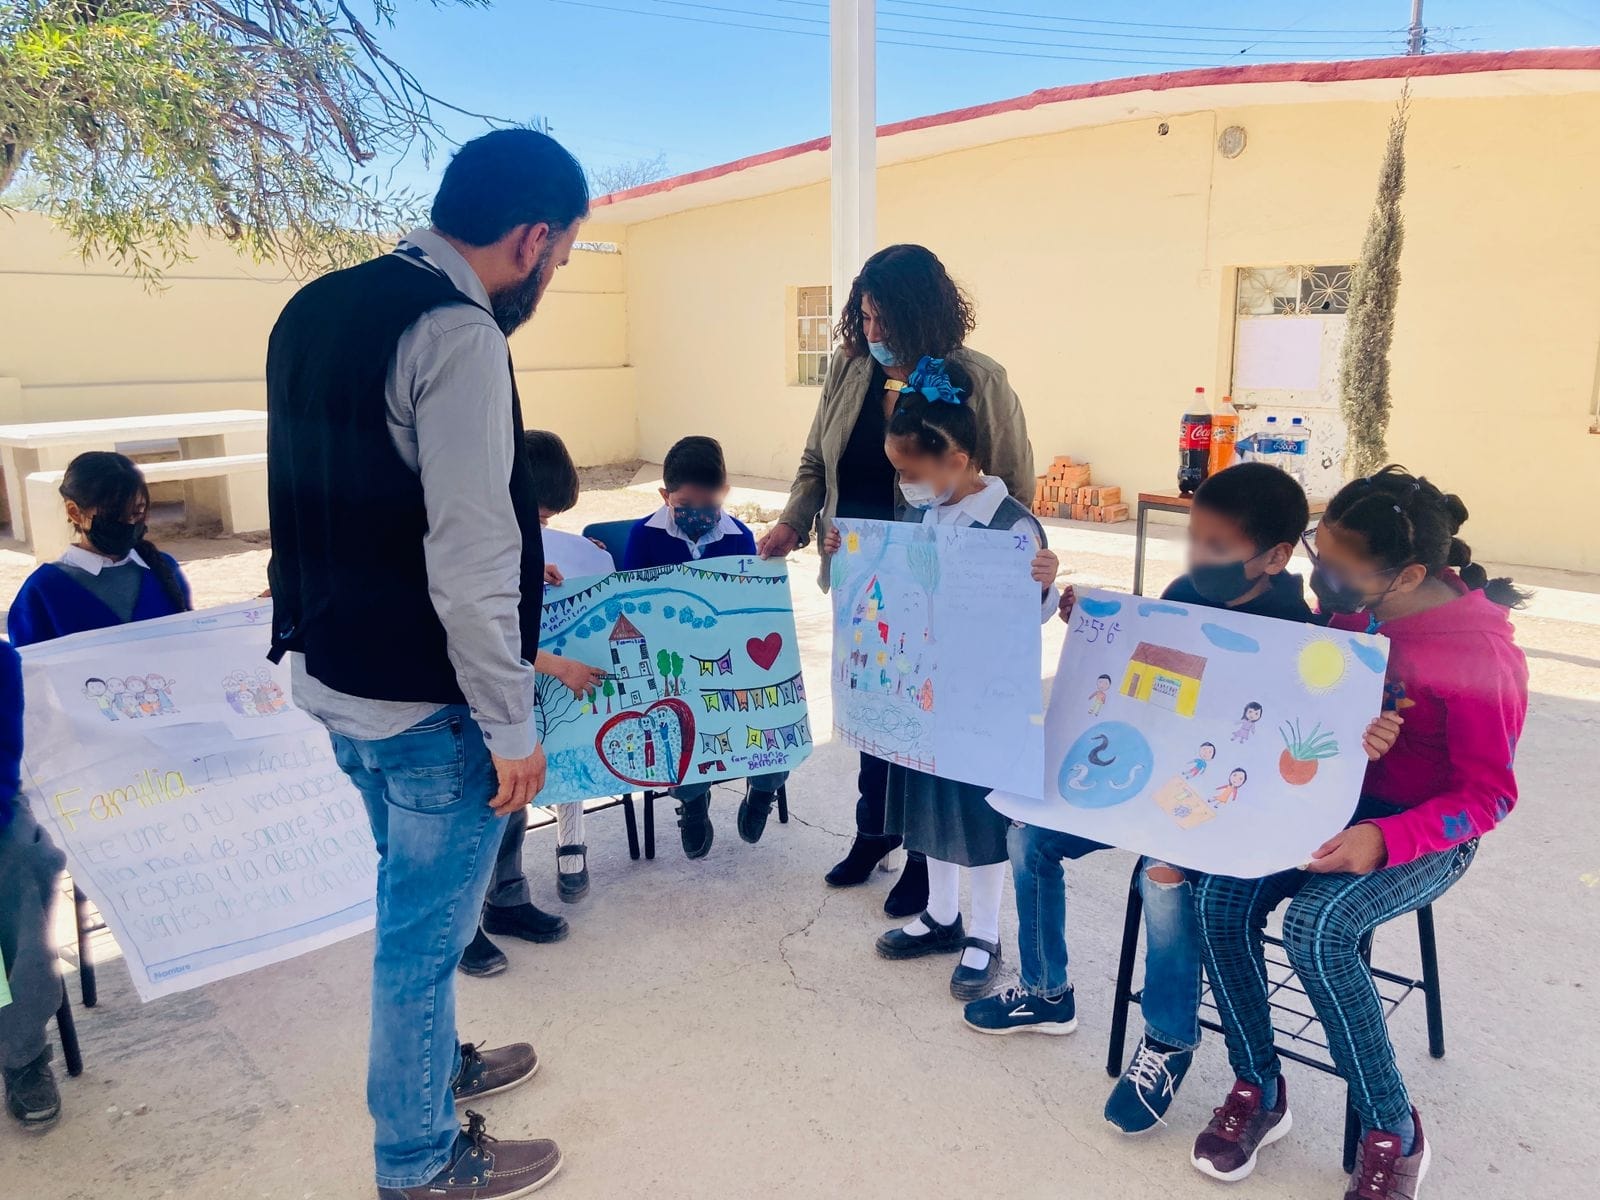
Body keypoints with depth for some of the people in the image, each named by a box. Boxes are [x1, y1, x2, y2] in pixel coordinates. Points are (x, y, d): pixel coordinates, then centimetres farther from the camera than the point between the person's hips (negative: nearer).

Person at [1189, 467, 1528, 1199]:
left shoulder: (1481, 653, -22)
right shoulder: (1348, 606, -5)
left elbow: (1489, 794, -16)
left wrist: (1386, 838, -30)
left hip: (1426, 833, -5)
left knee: (1315, 927, -31)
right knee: (1218, 895, -19)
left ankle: (1392, 1133, -7)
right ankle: (1258, 1089, 1)